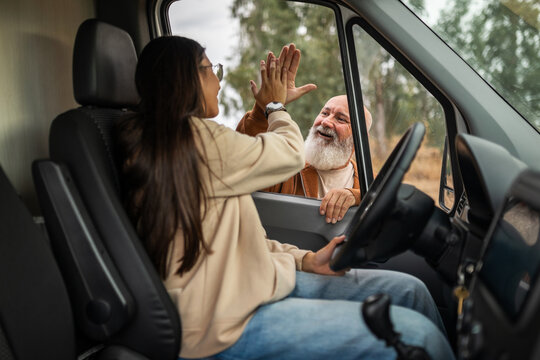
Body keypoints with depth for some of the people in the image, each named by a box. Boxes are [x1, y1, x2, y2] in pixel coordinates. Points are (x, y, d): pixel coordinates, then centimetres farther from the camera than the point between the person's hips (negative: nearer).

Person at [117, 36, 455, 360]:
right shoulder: (194, 136, -16)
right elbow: (292, 154, -3)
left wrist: (306, 259, 7)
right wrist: (277, 106, 18)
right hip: (231, 324, -10)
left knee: (409, 291, 3)